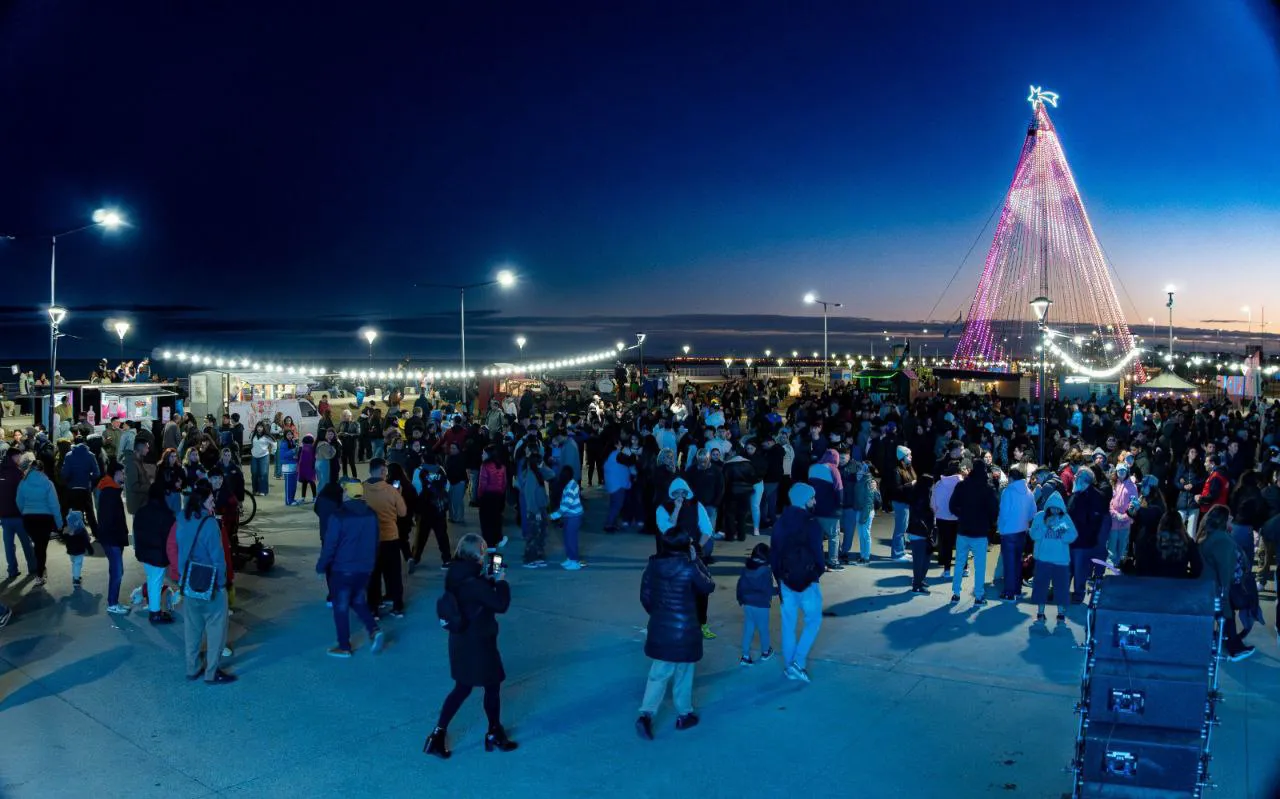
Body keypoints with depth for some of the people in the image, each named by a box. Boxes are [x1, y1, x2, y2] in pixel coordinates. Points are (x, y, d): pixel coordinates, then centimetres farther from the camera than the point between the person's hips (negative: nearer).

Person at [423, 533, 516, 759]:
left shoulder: (457, 576, -1)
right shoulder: (472, 582, -28)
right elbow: (501, 604, -22)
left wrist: (489, 580, 5)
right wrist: (500, 582, -9)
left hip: (461, 641, 8)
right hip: (478, 643, -8)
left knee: (462, 688, 19)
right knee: (492, 686, 12)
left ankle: (438, 735, 16)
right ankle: (494, 735, 29)